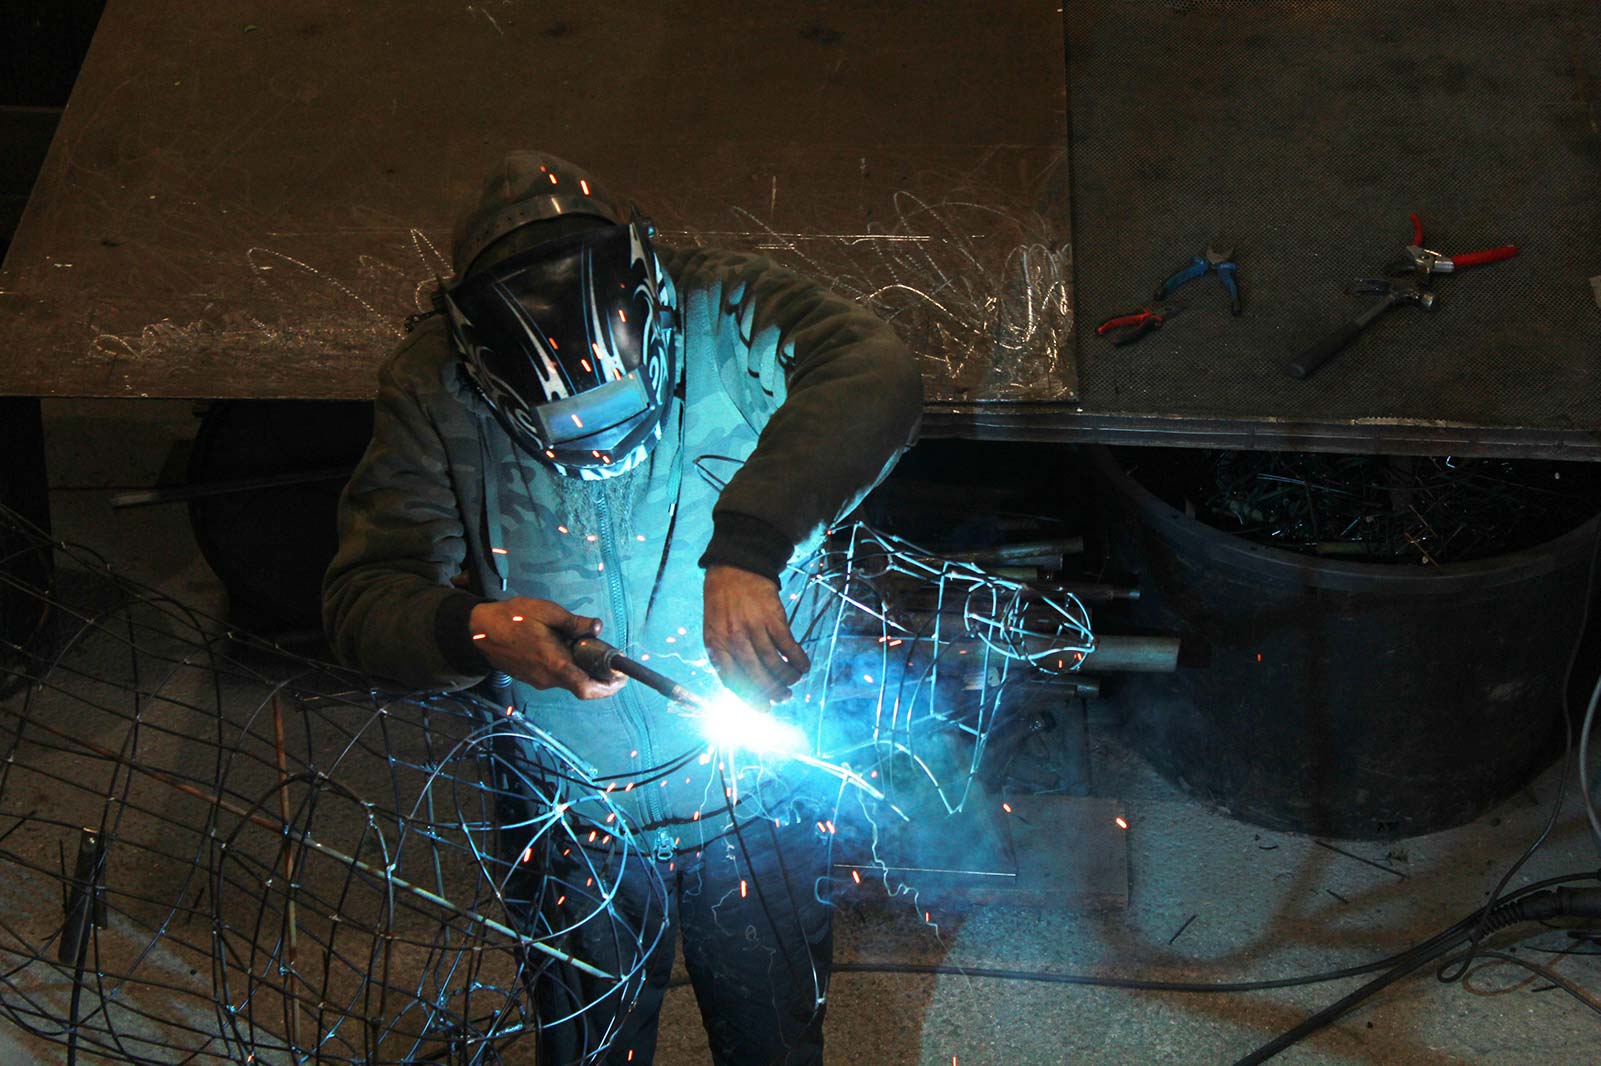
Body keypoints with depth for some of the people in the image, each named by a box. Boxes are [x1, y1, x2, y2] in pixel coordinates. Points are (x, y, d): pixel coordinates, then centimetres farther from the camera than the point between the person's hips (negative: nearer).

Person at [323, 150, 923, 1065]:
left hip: (758, 802, -1)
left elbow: (875, 371, -40)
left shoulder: (720, 316, -22)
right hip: (574, 819, 1)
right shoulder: (436, 390, -17)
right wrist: (474, 631, -40)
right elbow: (367, 597, -18)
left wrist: (745, 548, -52)